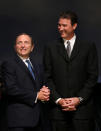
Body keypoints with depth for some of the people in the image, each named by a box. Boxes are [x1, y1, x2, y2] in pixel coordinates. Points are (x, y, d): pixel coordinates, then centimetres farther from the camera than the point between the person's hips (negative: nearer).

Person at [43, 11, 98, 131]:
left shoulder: (88, 47, 6)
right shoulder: (50, 48, 10)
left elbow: (93, 76, 2)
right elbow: (48, 77, 6)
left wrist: (79, 99, -7)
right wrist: (58, 100, -6)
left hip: (82, 106, -1)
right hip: (58, 109, 1)